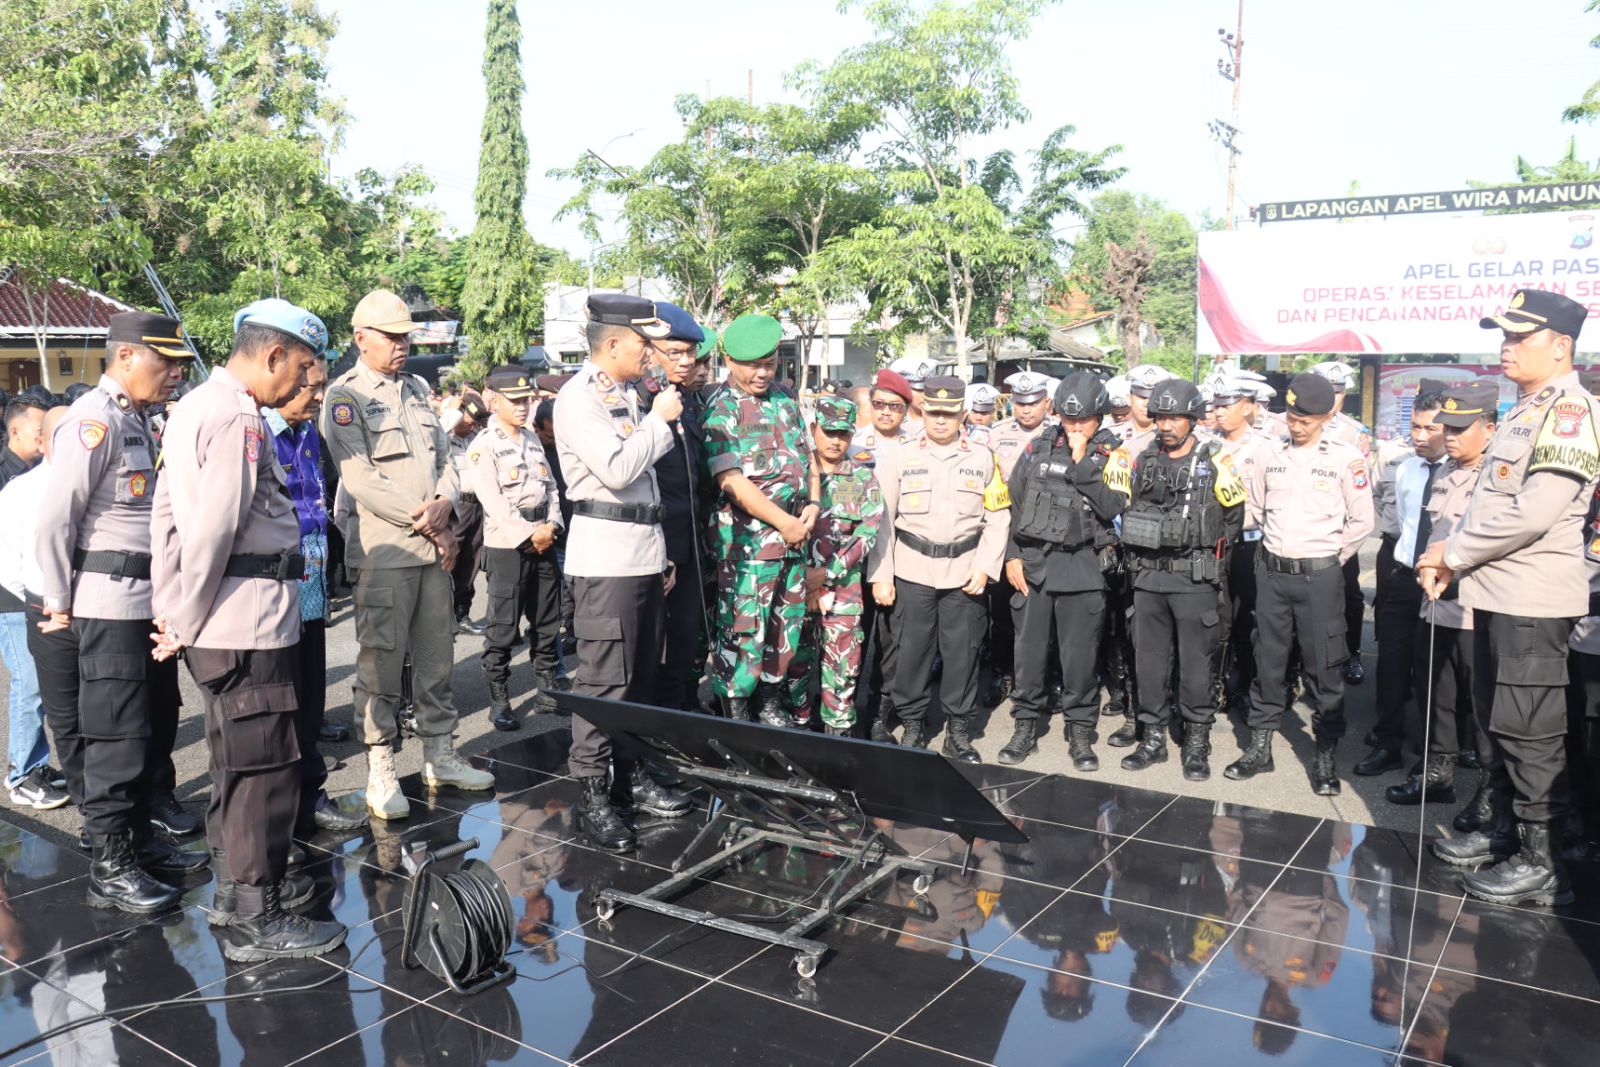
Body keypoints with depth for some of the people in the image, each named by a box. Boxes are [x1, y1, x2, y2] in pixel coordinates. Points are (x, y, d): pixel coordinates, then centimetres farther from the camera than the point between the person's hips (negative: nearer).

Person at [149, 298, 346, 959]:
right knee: (266, 766, -2)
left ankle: (236, 881, 34)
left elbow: (166, 513, 17)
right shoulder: (240, 418, -16)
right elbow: (213, 531, -21)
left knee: (238, 757, 20)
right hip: (249, 622, -10)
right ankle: (256, 921, 7)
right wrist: (184, 625, -11)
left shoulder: (194, 406, 16)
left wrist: (171, 610, 16)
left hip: (214, 624, 10)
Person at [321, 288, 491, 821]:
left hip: (436, 547, 6)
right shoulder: (345, 396, -4)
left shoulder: (417, 390, 17)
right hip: (383, 551, -6)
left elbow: (443, 457, 16)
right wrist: (426, 523, -12)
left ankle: (440, 756, 22)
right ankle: (380, 771, 9)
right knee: (381, 663, -1)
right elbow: (359, 478, -13)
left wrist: (445, 503, -6)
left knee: (436, 657, 12)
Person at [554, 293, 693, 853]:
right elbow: (616, 470, -22)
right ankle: (591, 795, 2)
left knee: (642, 674, 13)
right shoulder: (578, 398, -10)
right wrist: (660, 420, -9)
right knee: (604, 678, -6)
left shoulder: (627, 397, 18)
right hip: (605, 558, -9)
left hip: (643, 553, 9)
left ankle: (632, 771, 24)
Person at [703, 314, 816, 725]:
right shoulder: (721, 410, -8)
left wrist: (812, 505, 1)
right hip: (748, 537, -6)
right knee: (742, 629, -3)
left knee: (786, 625, 13)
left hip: (795, 535, 7)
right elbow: (731, 481, -15)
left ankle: (771, 702, 27)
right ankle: (735, 714, 10)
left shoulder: (786, 401, 13)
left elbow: (807, 456, 18)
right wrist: (783, 522, -14)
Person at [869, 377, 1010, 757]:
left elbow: (998, 517, 6)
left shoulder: (983, 459, 7)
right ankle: (912, 725, 19)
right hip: (913, 571, 0)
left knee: (962, 652, 4)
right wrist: (880, 576, -3)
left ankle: (959, 730, 17)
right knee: (912, 650, 4)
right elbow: (882, 520, 2)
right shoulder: (900, 458, 4)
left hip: (965, 573, 1)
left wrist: (985, 567, -4)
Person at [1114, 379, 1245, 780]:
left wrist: (1209, 552, 3)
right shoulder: (1143, 461, 8)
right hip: (1148, 577, 4)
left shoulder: (1215, 462, -5)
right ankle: (1153, 738, 20)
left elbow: (1235, 517, 3)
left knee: (1196, 663, 1)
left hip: (1195, 579, -4)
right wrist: (1135, 557, 11)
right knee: (1150, 659, 9)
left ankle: (1197, 745, 13)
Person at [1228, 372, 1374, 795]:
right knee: (1267, 661, 10)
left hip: (1319, 575, -3)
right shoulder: (1271, 456, 6)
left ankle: (1326, 756, 13)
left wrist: (1331, 558, 1)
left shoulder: (1346, 458, -6)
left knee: (1324, 668, 2)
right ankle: (1259, 746, 20)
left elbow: (1361, 521, -1)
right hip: (1272, 572, 4)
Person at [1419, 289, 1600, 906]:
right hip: (1495, 593, 9)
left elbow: (1535, 512, -22)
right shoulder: (1523, 412, 16)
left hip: (1533, 599, -9)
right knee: (1502, 723, 17)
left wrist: (1453, 553, -13)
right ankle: (1507, 829, 31)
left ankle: (1542, 865, 8)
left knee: (1529, 732, -3)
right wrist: (1453, 559, 6)